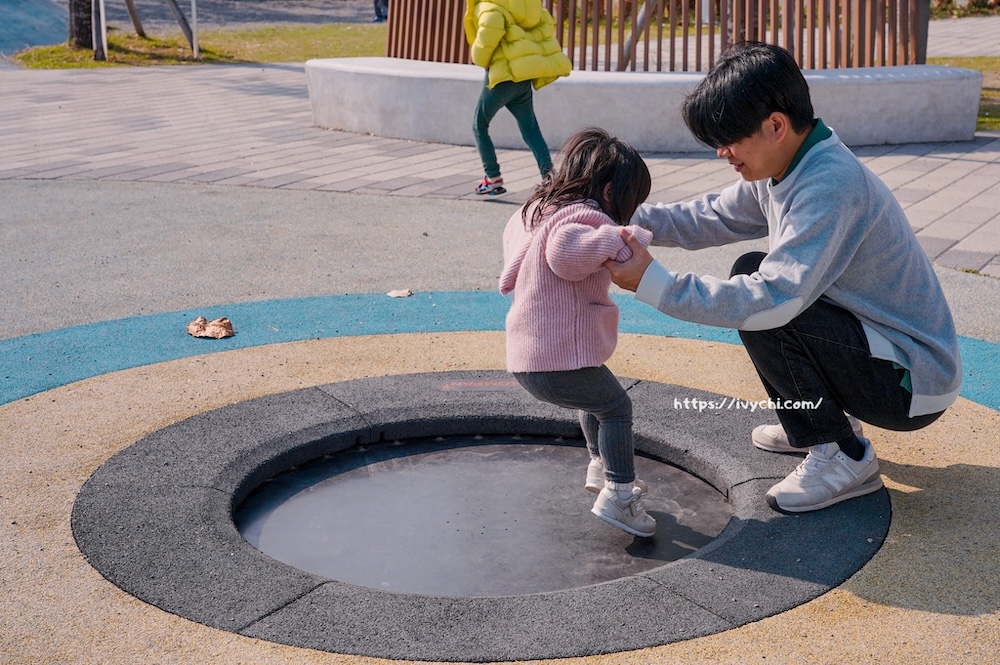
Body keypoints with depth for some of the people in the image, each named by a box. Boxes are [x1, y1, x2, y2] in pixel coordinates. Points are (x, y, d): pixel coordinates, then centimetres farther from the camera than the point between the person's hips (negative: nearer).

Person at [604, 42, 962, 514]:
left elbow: (774, 300, -34)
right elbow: (713, 217, 10)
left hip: (914, 385, -10)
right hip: (878, 349, 10)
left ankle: (841, 456, -6)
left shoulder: (831, 185, -28)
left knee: (758, 309, -23)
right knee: (750, 273, 11)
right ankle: (823, 419, 19)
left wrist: (653, 284, -30)